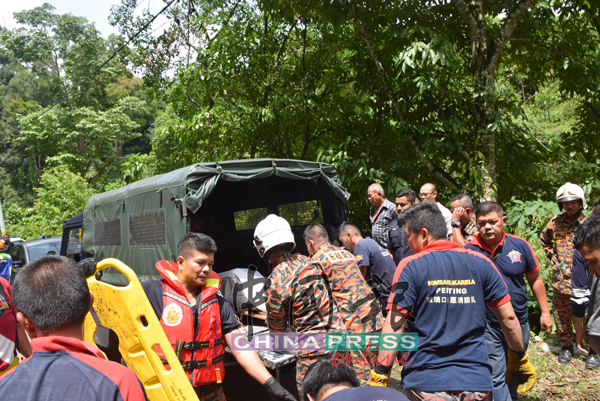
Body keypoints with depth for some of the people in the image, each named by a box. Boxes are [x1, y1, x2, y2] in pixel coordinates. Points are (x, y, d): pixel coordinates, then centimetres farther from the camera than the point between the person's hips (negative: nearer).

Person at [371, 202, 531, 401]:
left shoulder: (410, 267, -8)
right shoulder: (481, 262, 1)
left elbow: (394, 326, -12)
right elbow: (508, 318, 4)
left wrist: (379, 376, -8)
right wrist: (521, 358, 18)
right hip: (477, 384, 3)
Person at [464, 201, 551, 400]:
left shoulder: (520, 245, -6)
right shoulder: (470, 250, -12)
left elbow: (535, 279, 6)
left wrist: (545, 312, 7)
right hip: (488, 325, -3)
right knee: (495, 378, 2)